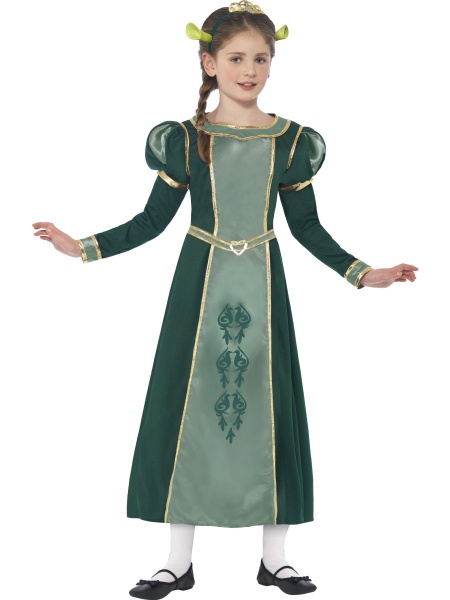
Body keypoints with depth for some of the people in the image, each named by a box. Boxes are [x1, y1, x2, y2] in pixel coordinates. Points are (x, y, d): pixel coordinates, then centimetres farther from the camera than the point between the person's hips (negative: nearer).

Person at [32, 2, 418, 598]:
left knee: (267, 410, 4)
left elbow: (308, 227, 7)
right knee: (186, 409, 2)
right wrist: (86, 247, -5)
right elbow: (153, 220, 3)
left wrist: (362, 273, 0)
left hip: (262, 286, 1)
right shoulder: (184, 139, -2)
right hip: (201, 286, 0)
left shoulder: (291, 141, 1)